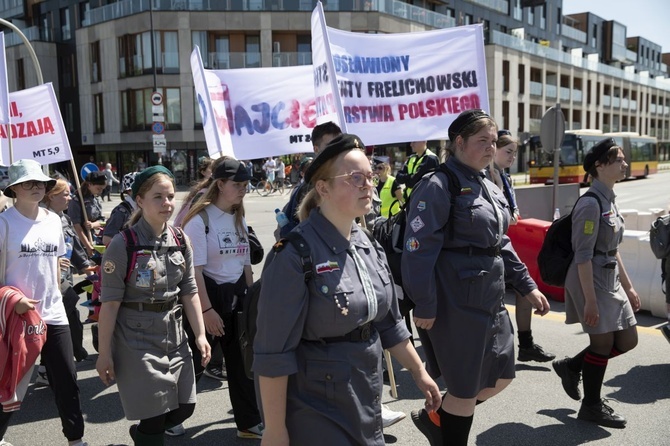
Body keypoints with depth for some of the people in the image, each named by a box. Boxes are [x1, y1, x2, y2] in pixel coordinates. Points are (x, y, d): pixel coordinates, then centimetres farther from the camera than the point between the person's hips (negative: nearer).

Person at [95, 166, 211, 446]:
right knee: (155, 417, 1)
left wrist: (200, 335, 3)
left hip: (174, 337, 6)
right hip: (137, 341, -5)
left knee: (184, 407, 13)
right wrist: (104, 353, -12)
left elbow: (189, 292, 6)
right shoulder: (123, 245, -15)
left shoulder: (181, 241, 2)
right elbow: (110, 303, -13)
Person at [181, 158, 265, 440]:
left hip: (237, 293, 7)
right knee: (195, 359, 5)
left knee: (242, 359, 10)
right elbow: (194, 268, -17)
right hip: (208, 292, -6)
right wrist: (206, 310, -19)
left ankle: (249, 423, 23)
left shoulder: (239, 219, 9)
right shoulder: (199, 219, -13)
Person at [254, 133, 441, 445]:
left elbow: (389, 323, 13)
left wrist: (419, 372, 16)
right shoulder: (295, 254, -22)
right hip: (314, 408, -7)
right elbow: (273, 352, -20)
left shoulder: (369, 246, 2)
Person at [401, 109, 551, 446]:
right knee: (465, 389, 4)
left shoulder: (488, 188, 13)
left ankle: (433, 418, 34)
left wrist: (527, 285, 15)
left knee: (501, 377, 17)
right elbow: (419, 250, -19)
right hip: (457, 304, -9)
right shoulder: (439, 186, -14)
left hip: (491, 300, 9)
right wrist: (425, 306, -20)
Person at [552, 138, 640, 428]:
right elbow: (583, 256, -20)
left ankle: (571, 366, 28)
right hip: (590, 280, -9)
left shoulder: (609, 200, 11)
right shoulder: (591, 203, -17)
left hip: (610, 279, 9)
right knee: (603, 343, 2)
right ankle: (591, 407, 20)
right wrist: (590, 299, -21)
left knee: (627, 340, 12)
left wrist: (628, 287, 18)